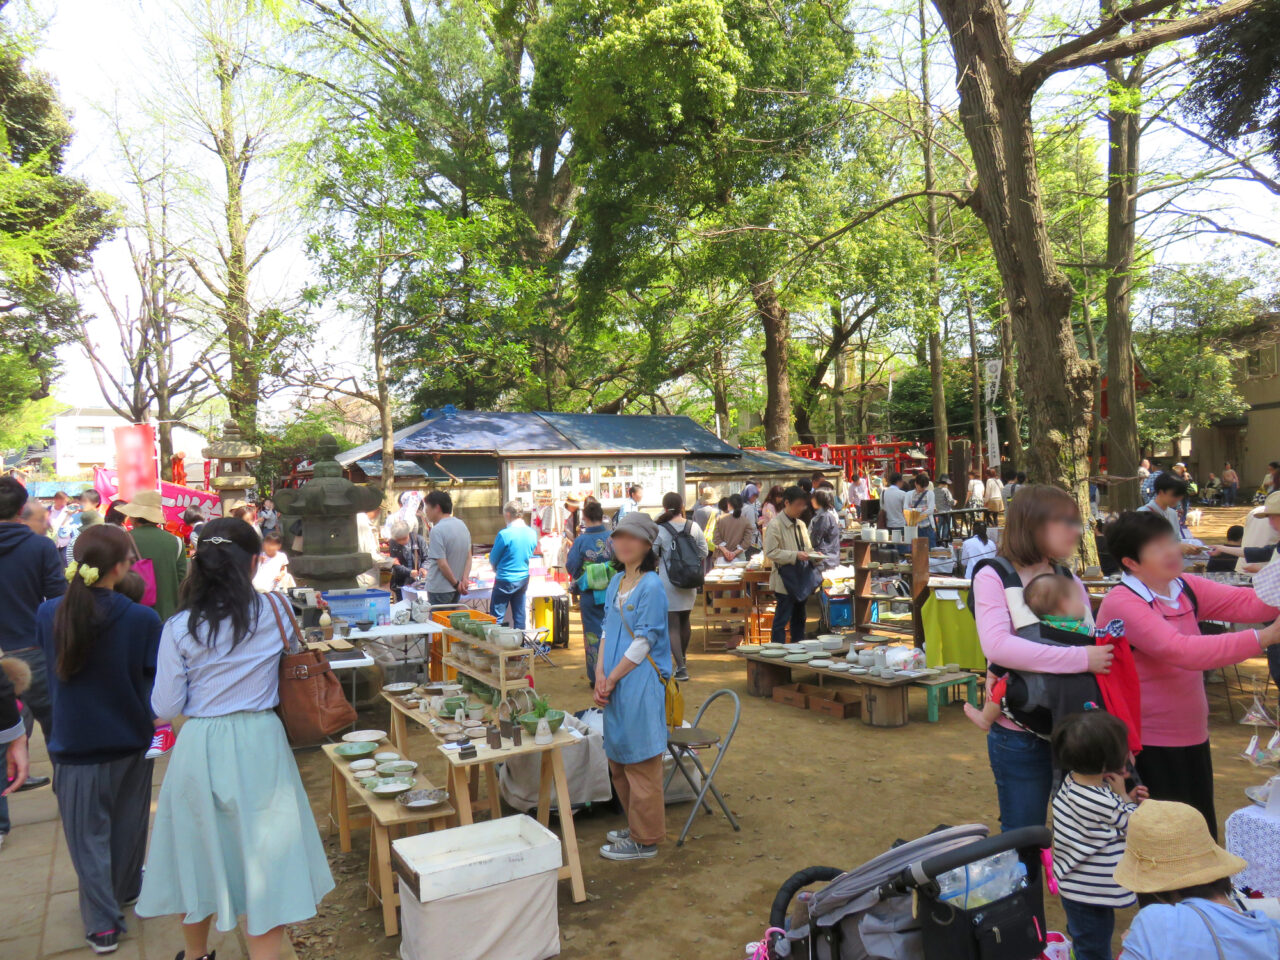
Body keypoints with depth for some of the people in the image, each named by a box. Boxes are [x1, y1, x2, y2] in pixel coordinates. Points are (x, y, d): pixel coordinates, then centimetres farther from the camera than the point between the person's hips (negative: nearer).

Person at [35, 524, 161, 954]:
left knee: (88, 835, 13)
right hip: (130, 741, 0)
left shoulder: (48, 615, -12)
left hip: (74, 744, 0)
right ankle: (125, 892, 42)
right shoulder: (143, 619, -21)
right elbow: (158, 676, -11)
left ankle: (102, 923, 16)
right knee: (127, 824, 22)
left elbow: (50, 663, 8)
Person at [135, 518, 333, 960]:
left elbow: (166, 707, -3)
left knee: (197, 854, 20)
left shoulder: (178, 628, -7)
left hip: (199, 746, 2)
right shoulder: (273, 610, -8)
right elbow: (294, 653, 11)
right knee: (264, 855, 10)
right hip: (259, 742, -1)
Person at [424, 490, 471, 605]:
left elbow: (442, 563, -20)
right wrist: (464, 579, 0)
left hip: (439, 589, -8)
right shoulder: (462, 525, 8)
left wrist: (456, 583, -10)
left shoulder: (437, 530, -18)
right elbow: (469, 557, 8)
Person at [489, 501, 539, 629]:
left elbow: (493, 559, -6)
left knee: (497, 616, 3)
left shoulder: (504, 534, -18)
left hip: (505, 580, -6)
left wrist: (496, 568, 14)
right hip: (524, 578, 6)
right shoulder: (532, 534, 0)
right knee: (519, 615, 14)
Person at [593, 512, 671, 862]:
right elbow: (607, 632, 12)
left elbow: (643, 643, -15)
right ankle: (635, 825, 33)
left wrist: (612, 679, -11)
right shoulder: (616, 582, 11)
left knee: (640, 760, 1)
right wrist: (600, 674, 0)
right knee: (618, 758, 17)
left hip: (640, 683, -8)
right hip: (615, 686, 9)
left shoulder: (651, 587, -13)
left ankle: (645, 839, 13)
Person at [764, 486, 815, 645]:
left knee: (799, 619, 16)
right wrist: (795, 556, -23)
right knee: (781, 620, -3)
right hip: (785, 581, -8)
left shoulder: (801, 525, 13)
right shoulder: (775, 525, -12)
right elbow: (771, 553, -18)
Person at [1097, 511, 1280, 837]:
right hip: (1148, 748, -8)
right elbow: (1181, 651, -31)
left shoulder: (1185, 589, 4)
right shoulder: (1121, 604, -21)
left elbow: (1246, 602, -7)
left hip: (1192, 737, 8)